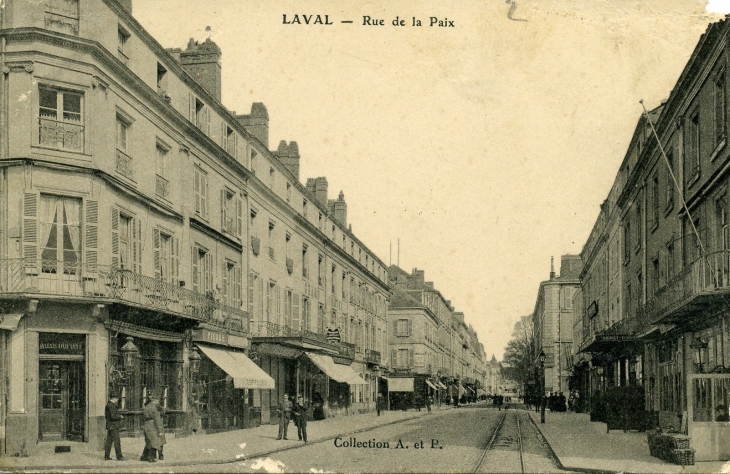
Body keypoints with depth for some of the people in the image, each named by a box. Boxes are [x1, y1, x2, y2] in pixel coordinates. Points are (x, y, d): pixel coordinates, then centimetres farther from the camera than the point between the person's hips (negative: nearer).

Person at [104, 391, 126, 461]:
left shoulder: (108, 405, 15)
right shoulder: (111, 406, -16)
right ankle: (119, 457, -6)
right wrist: (120, 417, -7)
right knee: (117, 441, -7)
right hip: (113, 426, -10)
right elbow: (113, 416, -24)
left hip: (110, 426, 10)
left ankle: (106, 457, 13)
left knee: (109, 441, 11)